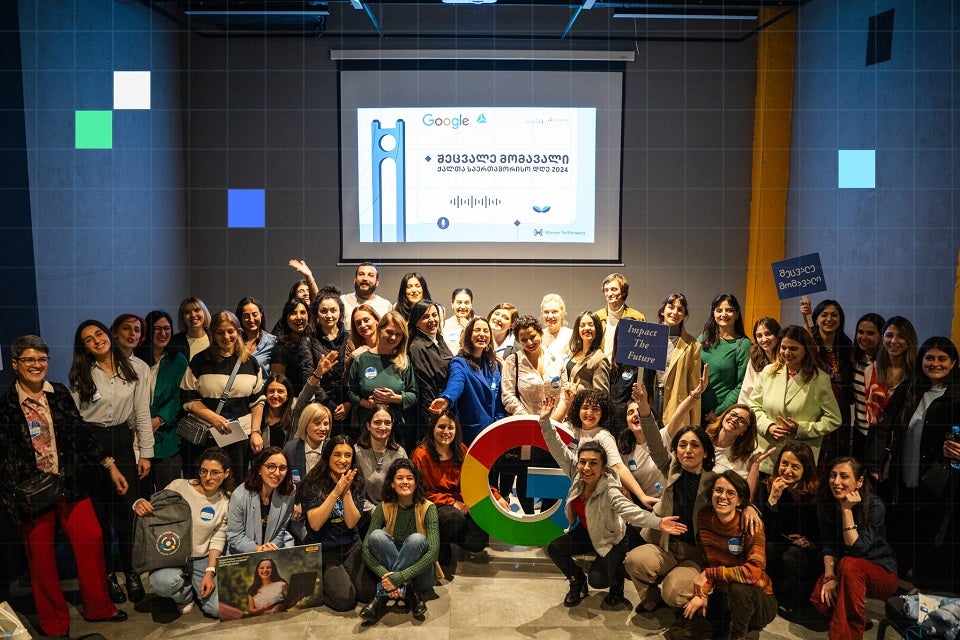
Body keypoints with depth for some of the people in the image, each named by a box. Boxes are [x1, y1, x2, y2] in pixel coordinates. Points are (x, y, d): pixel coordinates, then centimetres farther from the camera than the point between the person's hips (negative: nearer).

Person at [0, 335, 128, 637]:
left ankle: (98, 607, 22)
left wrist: (109, 465, 7)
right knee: (41, 555, 8)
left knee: (91, 540, 2)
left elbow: (81, 433, 9)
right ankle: (54, 623, 26)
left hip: (70, 485, 3)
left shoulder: (60, 394, 4)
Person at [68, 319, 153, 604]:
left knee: (128, 510, -2)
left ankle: (131, 571, 15)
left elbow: (142, 412, 1)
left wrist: (145, 453, 0)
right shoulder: (80, 376, 1)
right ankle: (107, 573, 20)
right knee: (99, 513, 6)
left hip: (123, 441, 0)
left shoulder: (137, 368, -1)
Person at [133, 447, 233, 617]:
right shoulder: (179, 486, -11)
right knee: (163, 582, -37)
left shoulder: (226, 501, -2)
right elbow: (153, 510, -2)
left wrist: (210, 572, -10)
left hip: (202, 560, 2)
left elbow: (218, 539, 0)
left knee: (219, 609, -15)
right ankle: (184, 594, 4)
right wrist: (139, 504, -27)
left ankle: (195, 588, 21)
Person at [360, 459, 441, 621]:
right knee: (377, 535, -24)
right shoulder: (384, 508, -5)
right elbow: (366, 548, -13)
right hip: (389, 570, 2)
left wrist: (398, 578, -33)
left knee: (416, 539, -31)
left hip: (420, 575, -2)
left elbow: (434, 552, -23)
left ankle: (383, 596, -28)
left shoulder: (427, 508, -12)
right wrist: (385, 576, -31)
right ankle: (409, 591, -27)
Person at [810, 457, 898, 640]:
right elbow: (828, 546, -5)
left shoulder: (874, 505, -21)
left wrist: (847, 509, -32)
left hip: (882, 573, -4)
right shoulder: (828, 503, -6)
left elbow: (856, 550, -29)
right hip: (847, 572, 5)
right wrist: (830, 576, -21)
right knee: (820, 598, -25)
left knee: (848, 564, -37)